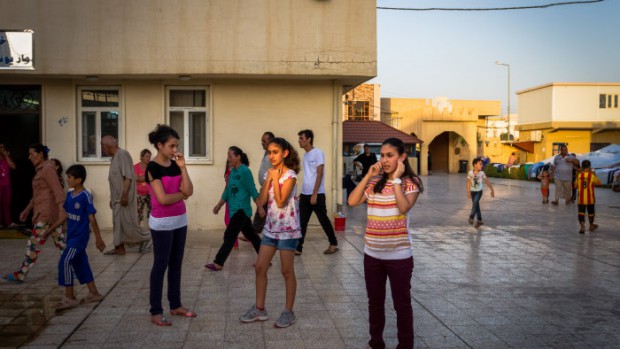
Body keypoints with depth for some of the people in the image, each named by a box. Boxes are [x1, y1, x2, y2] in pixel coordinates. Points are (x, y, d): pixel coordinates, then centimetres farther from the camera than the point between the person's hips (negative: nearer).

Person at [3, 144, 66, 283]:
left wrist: (62, 210, -29)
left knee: (33, 244, -2)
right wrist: (27, 210, 27)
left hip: (47, 213, -10)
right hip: (45, 212, 10)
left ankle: (20, 275, 5)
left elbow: (58, 191, -21)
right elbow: (37, 195, 25)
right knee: (61, 243, 8)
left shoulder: (48, 169, -12)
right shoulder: (41, 170, 17)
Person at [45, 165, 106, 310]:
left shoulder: (85, 196, -16)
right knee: (81, 263, 13)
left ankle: (69, 297, -1)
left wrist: (98, 238, -13)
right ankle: (94, 293, 24)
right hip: (72, 236, 8)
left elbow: (92, 218, -15)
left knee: (65, 262, -10)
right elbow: (65, 215, 16)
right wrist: (51, 229, 19)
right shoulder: (69, 195, 7)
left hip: (80, 237, -8)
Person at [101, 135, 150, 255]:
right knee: (117, 223, 9)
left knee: (127, 222, -5)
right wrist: (112, 198, 20)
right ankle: (119, 248, 13)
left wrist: (124, 195, -25)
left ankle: (144, 238, 9)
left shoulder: (122, 154, -15)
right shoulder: (114, 157, 15)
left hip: (124, 197, -10)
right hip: (117, 197, 10)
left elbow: (128, 177, -21)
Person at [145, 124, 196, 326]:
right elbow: (163, 198, -21)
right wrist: (181, 194, -5)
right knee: (161, 265, -2)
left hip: (180, 220, 7)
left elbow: (189, 191, -2)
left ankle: (175, 305, 24)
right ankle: (155, 312, 6)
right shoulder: (153, 168, -13)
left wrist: (182, 167, -7)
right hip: (162, 223, -7)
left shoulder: (175, 165, 7)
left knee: (176, 264, 13)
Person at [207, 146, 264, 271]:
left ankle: (218, 263, -1)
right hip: (236, 209, 9)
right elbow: (228, 190, 18)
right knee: (251, 235, 13)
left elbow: (253, 190, -14)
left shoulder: (245, 171, -14)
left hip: (241, 209, -9)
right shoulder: (233, 171, 10)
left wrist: (260, 207, -14)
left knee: (229, 236, -6)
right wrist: (219, 205, 20)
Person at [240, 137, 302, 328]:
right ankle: (259, 308, 19)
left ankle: (288, 311, 13)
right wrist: (269, 179, -8)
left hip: (287, 229, -7)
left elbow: (280, 202, -22)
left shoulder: (290, 175, -12)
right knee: (260, 267, 7)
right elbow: (261, 201, -1)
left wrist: (275, 177, -17)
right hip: (270, 227, 7)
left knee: (287, 271, 2)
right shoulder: (269, 173, 7)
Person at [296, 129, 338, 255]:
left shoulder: (318, 153, -9)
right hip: (304, 194, 7)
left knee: (323, 220, 4)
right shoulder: (305, 155, 13)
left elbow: (319, 175, -14)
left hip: (317, 194, -7)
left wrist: (314, 194, -18)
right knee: (301, 222, 2)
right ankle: (298, 248, 4)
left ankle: (333, 244, 18)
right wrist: (303, 193, 16)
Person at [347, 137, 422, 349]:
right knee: (375, 302, 17)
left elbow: (404, 207, -25)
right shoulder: (375, 182, 4)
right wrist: (368, 176, -8)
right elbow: (352, 201, -6)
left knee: (402, 303, 9)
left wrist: (396, 179, -19)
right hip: (372, 254, 5)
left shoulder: (410, 182, -8)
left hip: (399, 255, -4)